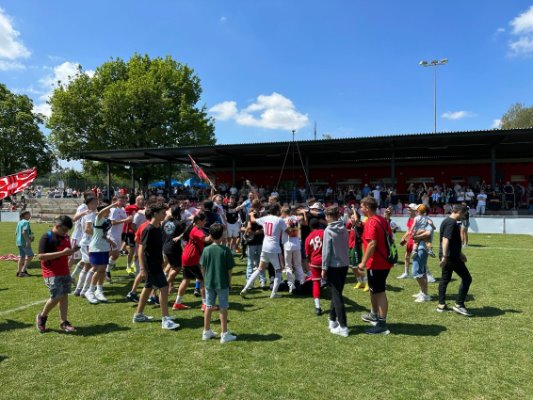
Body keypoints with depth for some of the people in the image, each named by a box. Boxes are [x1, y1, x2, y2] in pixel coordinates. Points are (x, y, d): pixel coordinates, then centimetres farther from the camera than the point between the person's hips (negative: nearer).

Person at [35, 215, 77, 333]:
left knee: (64, 296, 6)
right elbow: (41, 256, -20)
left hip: (65, 272, 7)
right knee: (56, 297, -8)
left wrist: (72, 251, 1)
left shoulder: (65, 237, 11)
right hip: (52, 274, -7)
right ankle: (41, 317, 17)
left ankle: (63, 322, 14)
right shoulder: (47, 237, -13)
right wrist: (62, 252, -24)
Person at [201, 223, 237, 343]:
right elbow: (229, 269, -9)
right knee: (223, 308, 5)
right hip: (222, 283, -3)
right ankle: (224, 334, 10)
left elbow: (203, 268, 0)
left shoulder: (206, 250, -5)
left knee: (208, 307, 14)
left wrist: (206, 279, 14)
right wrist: (229, 282, 3)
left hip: (209, 283, 3)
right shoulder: (225, 250, -12)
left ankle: (206, 332, 25)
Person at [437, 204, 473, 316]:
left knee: (445, 279, 14)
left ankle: (441, 305, 19)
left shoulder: (448, 221, 17)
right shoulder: (451, 223, -16)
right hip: (451, 256, -11)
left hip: (447, 256, 11)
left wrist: (459, 253, 32)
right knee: (467, 278, -3)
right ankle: (459, 305, -1)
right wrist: (444, 256, -33)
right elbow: (445, 239, -27)